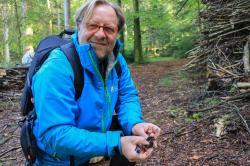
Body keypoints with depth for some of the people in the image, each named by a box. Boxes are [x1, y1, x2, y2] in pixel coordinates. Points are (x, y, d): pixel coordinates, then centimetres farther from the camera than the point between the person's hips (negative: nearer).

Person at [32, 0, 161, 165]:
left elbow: (127, 96, -2)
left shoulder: (117, 59, -8)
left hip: (98, 132, 5)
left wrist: (135, 124, -24)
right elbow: (54, 135, -32)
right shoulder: (56, 69, -29)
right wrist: (115, 144, -38)